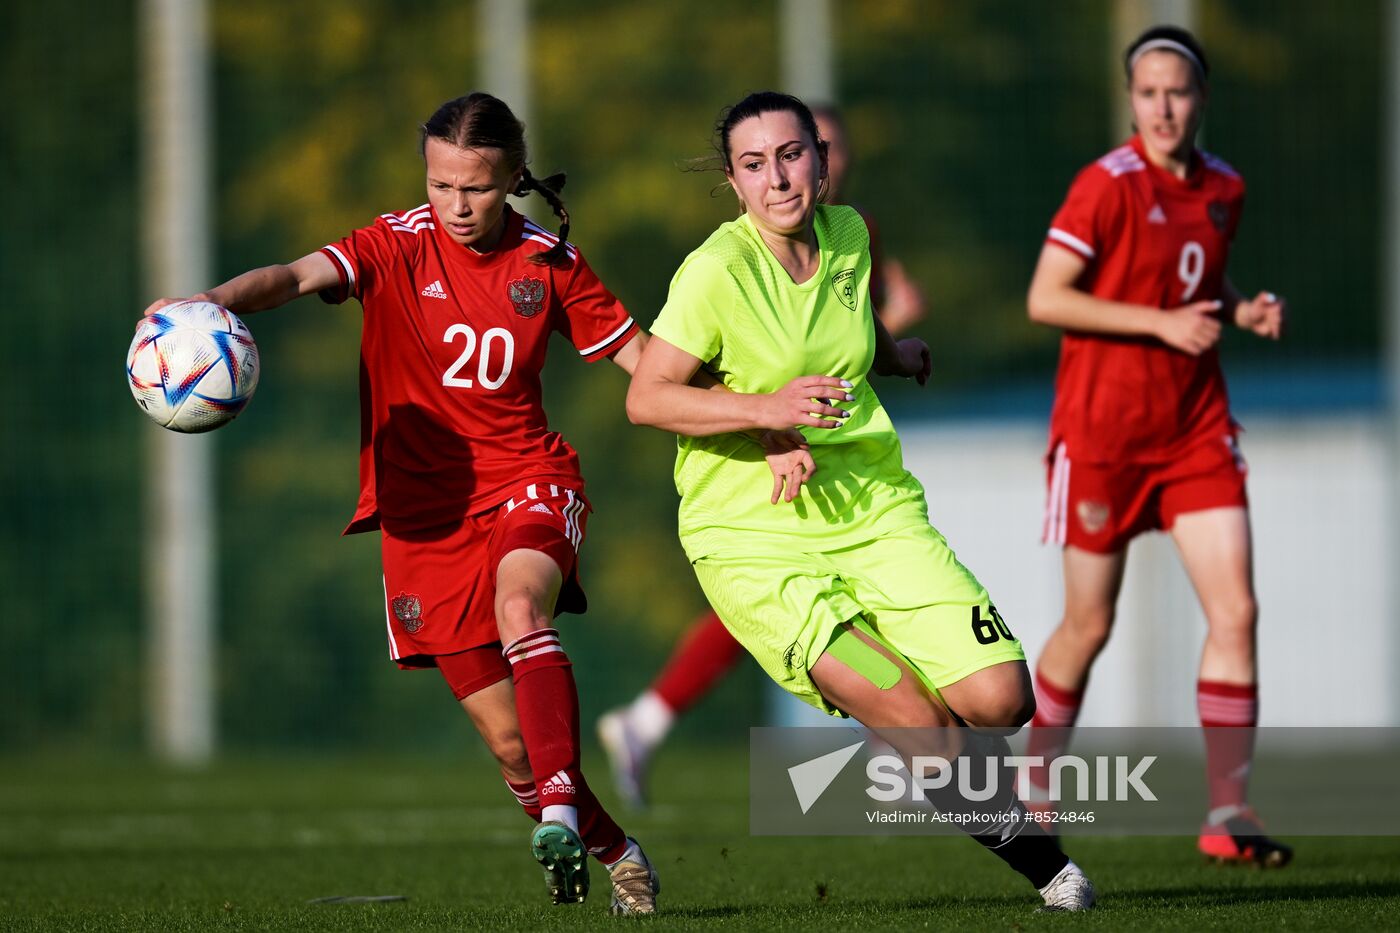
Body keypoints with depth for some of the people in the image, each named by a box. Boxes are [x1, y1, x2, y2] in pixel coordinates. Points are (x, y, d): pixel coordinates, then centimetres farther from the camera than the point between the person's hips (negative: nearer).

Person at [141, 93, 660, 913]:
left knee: (521, 605, -36)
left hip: (529, 479, -1)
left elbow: (638, 353, 9)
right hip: (426, 507, 1)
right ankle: (615, 854, 24)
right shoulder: (399, 247, -5)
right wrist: (211, 303, -42)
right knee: (510, 740, 2)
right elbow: (299, 276, -22)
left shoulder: (547, 261, 0)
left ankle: (559, 813, -41)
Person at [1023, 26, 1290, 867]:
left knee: (1236, 611, -8)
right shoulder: (1110, 186, -13)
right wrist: (1161, 323, -20)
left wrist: (1243, 310, 0)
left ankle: (1228, 811, -6)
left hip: (1196, 427, 5)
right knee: (1090, 625, 5)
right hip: (1102, 428, -5)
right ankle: (1033, 788, 28)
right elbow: (1045, 298, -15)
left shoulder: (1224, 188, 6)